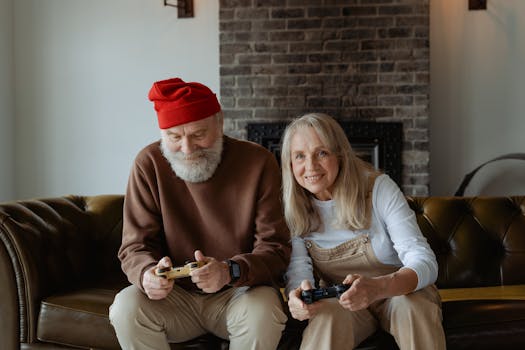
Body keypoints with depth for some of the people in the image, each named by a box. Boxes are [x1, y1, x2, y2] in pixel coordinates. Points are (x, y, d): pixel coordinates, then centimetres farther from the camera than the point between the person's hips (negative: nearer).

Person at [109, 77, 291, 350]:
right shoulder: (149, 164, -6)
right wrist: (148, 273, -28)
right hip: (176, 295, 2)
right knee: (127, 307, -26)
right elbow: (135, 247, -4)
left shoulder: (258, 162, -10)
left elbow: (275, 248, -11)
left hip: (240, 291, -1)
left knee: (261, 314, -33)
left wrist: (230, 272, -32)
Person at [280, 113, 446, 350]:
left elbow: (425, 262, -24)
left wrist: (377, 287, -46)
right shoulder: (293, 208, -7)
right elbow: (297, 270, -13)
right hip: (339, 300, 1)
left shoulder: (379, 188, -16)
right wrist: (297, 297, -39)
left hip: (400, 291, 0)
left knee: (412, 305, -34)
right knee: (330, 314, -33)